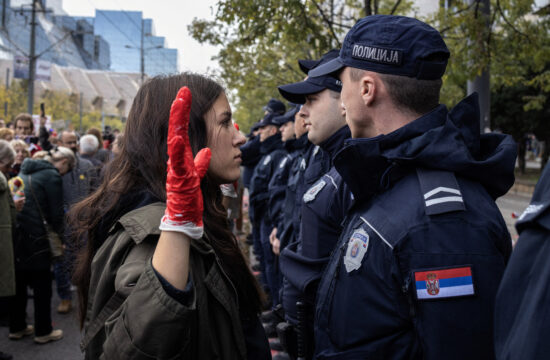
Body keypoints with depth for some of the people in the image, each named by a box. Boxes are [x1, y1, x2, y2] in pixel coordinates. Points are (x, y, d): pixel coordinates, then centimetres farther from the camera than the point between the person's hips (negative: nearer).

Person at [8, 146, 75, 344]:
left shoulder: (26, 169, 15)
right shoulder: (51, 175, -8)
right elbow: (55, 211, -7)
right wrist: (59, 231, 10)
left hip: (15, 231, 8)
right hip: (34, 235, -8)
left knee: (18, 283, 17)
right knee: (42, 285, 5)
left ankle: (17, 327, 28)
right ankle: (43, 331, 14)